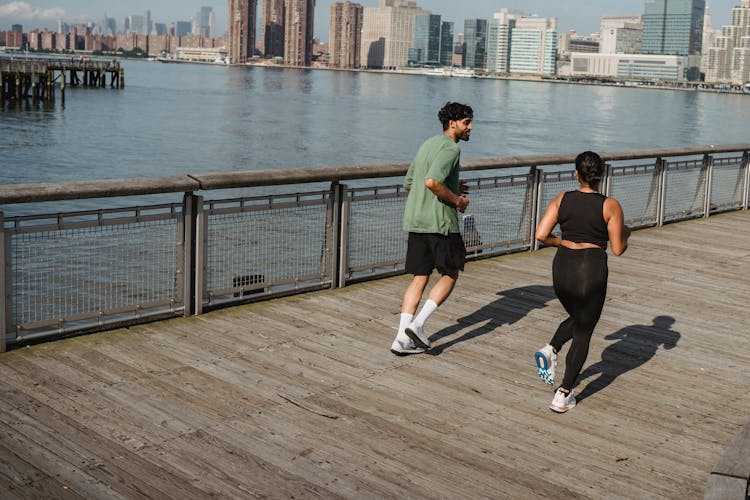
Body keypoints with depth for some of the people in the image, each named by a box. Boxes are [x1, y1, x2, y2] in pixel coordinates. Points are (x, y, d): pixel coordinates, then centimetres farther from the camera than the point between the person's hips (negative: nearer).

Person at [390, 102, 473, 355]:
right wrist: (456, 200, -12)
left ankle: (402, 339, 4)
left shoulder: (427, 145, 19)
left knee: (420, 277, 10)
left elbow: (408, 183, 25)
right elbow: (432, 181, -27)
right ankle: (418, 323, -5)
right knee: (450, 274, 7)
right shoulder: (450, 147, -11)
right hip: (440, 222, -8)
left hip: (415, 220, 8)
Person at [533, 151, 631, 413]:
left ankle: (550, 350, 4)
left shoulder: (561, 200, 0)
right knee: (583, 332, 10)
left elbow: (541, 235, -5)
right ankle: (563, 396, 9)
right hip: (592, 270, -3)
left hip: (562, 266, 4)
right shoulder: (611, 206, -7)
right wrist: (625, 234, 16)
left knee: (577, 318, 30)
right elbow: (617, 249, -4)